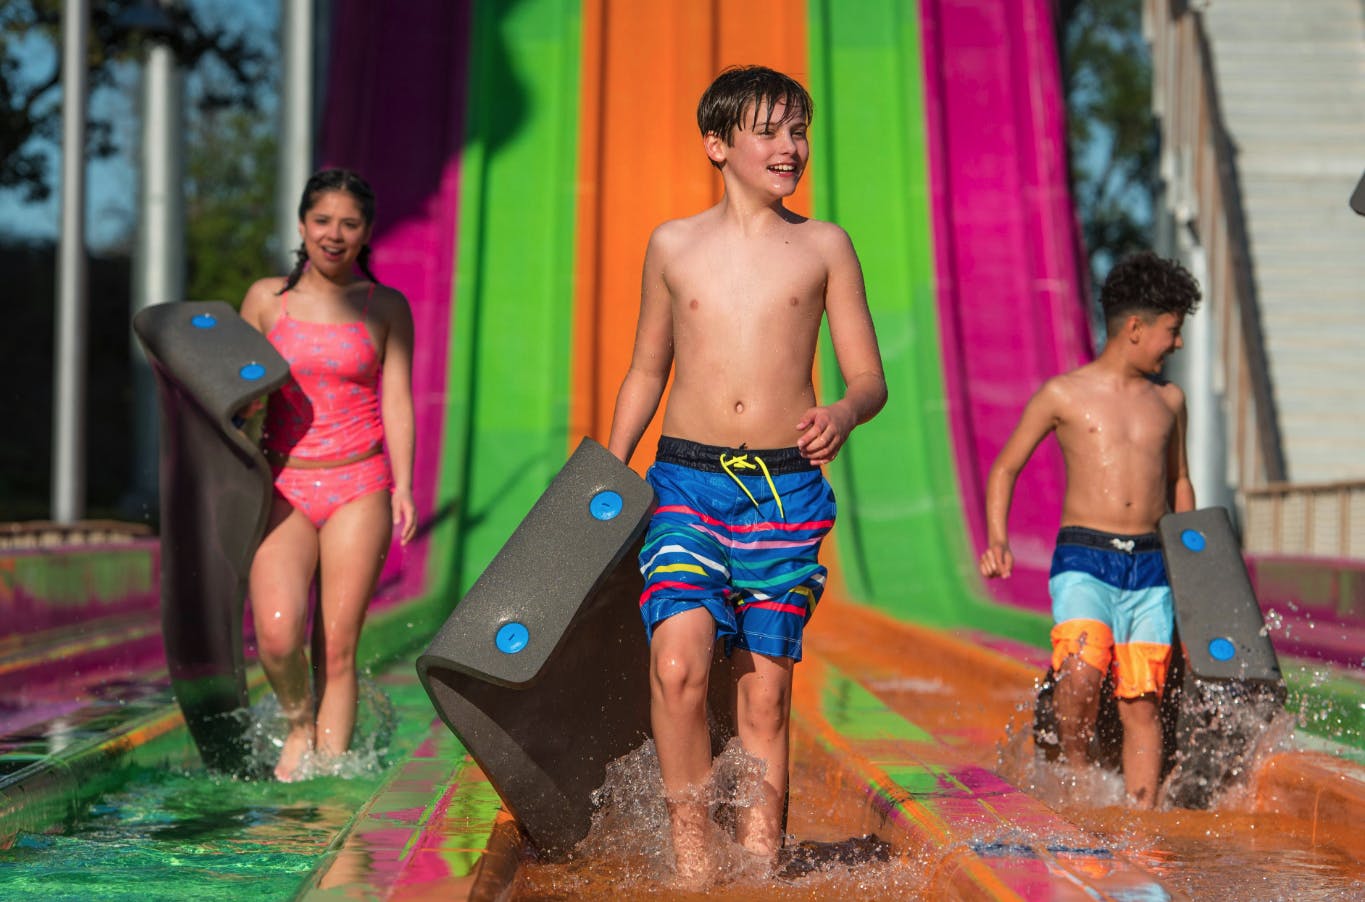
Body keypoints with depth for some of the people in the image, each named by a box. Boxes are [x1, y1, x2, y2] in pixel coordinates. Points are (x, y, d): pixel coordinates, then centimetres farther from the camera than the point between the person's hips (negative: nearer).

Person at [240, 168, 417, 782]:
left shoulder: (386, 307, 6)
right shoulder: (267, 299, 7)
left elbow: (396, 399, 2)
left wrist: (403, 485, -9)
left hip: (358, 488, 0)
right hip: (283, 487, 1)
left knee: (337, 646, -3)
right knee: (277, 633, -17)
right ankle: (299, 724, 13)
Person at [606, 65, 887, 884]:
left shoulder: (824, 246, 6)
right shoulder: (674, 246, 9)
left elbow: (870, 377, 5)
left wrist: (844, 414, -18)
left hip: (787, 487, 0)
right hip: (687, 482, 0)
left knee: (766, 691, 4)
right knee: (679, 661, -20)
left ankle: (761, 866, 16)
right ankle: (691, 857, -8)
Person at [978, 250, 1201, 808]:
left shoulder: (1169, 400, 15)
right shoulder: (1063, 394, 3)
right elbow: (1005, 469, 9)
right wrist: (997, 540, -6)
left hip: (1150, 567, 4)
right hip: (1083, 560, -4)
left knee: (1141, 704, 0)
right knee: (1082, 674, -24)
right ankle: (1075, 778, 0)